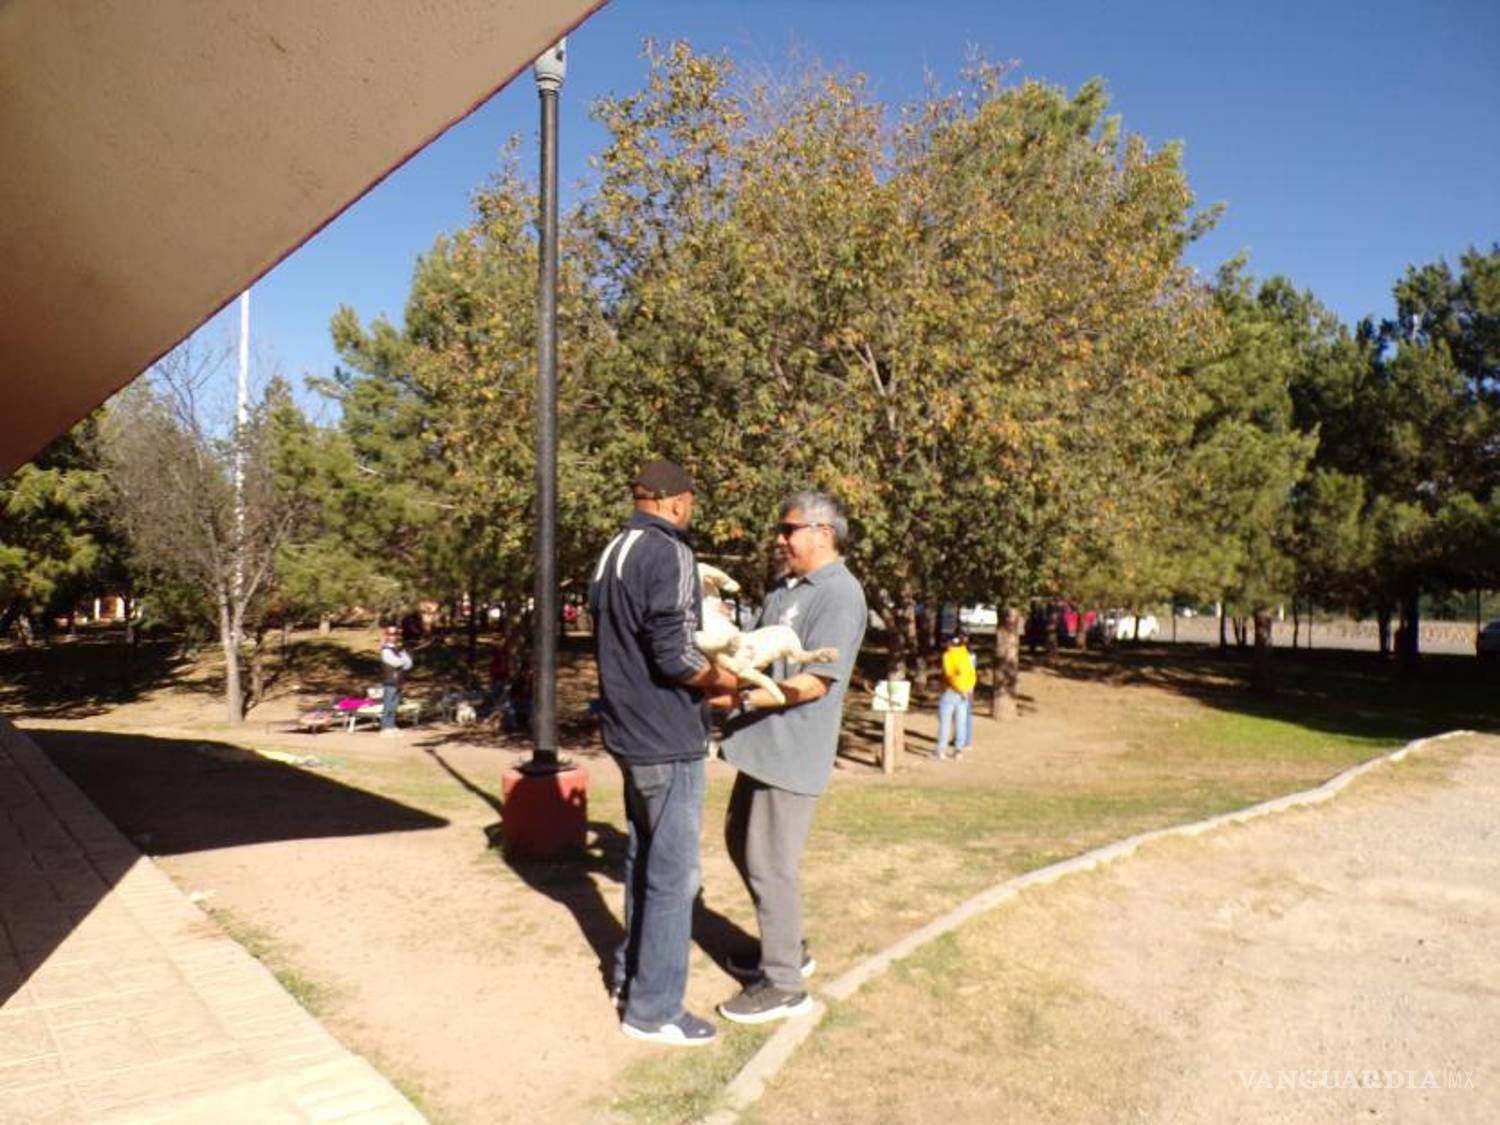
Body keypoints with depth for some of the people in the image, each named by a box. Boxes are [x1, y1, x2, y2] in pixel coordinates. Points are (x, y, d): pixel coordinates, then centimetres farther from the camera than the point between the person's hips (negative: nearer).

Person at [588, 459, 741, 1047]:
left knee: (643, 857, 22)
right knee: (674, 873, 1)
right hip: (667, 737, -10)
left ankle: (629, 971, 35)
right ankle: (653, 1007, 11)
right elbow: (673, 653, -24)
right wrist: (724, 681, -7)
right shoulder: (669, 553, -17)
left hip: (629, 730, 10)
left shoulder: (611, 555, 12)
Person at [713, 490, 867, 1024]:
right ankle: (786, 948, 36)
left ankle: (783, 984, 15)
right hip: (761, 744, 10)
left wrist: (740, 698, -24)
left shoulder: (840, 594, -16)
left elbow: (814, 683, -22)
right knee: (742, 844, 20)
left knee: (769, 864, -1)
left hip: (792, 751, -10)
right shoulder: (786, 590, 14)